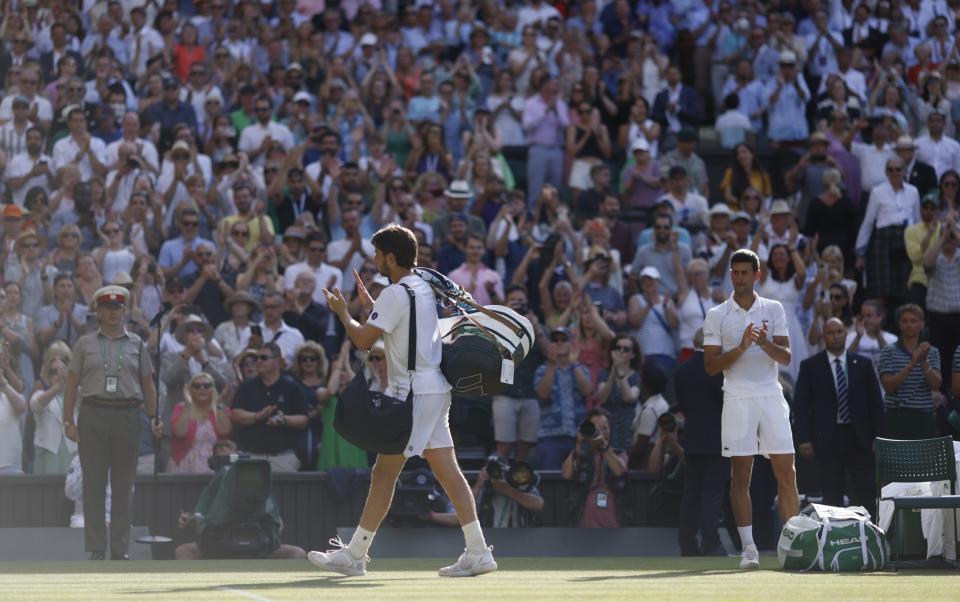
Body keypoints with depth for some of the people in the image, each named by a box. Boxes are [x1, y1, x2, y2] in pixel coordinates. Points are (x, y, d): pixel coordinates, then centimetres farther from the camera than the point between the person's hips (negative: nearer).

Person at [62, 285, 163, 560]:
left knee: (123, 486, 2)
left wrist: (154, 418, 0)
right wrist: (68, 420, -3)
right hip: (93, 416, -1)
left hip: (127, 416, 1)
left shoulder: (137, 345, 12)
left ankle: (120, 550, 8)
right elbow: (72, 385, 7)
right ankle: (96, 550, 0)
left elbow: (148, 386, 12)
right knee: (94, 484, -3)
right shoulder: (85, 344, 9)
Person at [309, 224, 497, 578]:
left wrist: (341, 311, 2)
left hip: (414, 392, -9)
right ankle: (478, 552, 0)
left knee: (384, 473, -3)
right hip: (435, 387, 9)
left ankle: (353, 555, 1)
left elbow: (363, 340, -14)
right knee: (447, 471, 5)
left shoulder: (396, 294, -14)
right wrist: (370, 306, 25)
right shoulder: (424, 287, 15)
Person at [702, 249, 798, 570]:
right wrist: (742, 347, -15)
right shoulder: (716, 316, 5)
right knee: (741, 474, -3)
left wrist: (764, 342, -17)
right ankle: (748, 548, -2)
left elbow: (786, 357, 3)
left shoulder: (774, 309, 9)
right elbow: (711, 365, -2)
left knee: (786, 473, -1)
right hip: (737, 399, -1)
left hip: (772, 398, 1)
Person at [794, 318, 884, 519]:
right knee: (832, 494, -2)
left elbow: (876, 402, 10)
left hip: (858, 437, 2)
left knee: (868, 489, -6)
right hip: (828, 439, -2)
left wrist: (877, 436, 2)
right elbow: (800, 404, 2)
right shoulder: (810, 366, 5)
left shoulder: (863, 364, 10)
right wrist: (804, 439, -7)